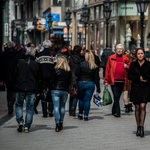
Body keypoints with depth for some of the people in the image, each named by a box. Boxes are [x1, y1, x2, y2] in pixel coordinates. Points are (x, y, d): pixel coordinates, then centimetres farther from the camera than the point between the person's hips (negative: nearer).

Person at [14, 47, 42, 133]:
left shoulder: (20, 62, -1)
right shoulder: (37, 65, -1)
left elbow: (15, 75, 6)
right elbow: (40, 79, 3)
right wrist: (38, 91, 11)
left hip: (20, 88, 0)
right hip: (32, 90, 0)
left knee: (18, 105, 18)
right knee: (30, 108, 6)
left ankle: (20, 121, 0)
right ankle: (27, 127, 4)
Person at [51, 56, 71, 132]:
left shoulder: (56, 70, -9)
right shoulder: (69, 72, 2)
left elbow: (52, 81, -4)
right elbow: (69, 82, 6)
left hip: (56, 90, -3)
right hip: (65, 91, 3)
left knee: (56, 106, -2)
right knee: (62, 107, 15)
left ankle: (57, 124, -11)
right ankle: (61, 123, 20)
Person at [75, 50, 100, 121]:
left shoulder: (81, 64, -8)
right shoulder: (95, 67, -3)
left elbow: (76, 74, -5)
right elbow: (96, 78, -1)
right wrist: (98, 88, 3)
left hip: (81, 83, 0)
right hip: (90, 84, 0)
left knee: (81, 99, 14)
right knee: (87, 100, 4)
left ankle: (80, 114, 20)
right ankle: (86, 116, 1)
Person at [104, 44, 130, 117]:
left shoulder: (126, 59, 10)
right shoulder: (111, 58, 3)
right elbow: (107, 69, 3)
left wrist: (127, 67, -6)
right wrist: (106, 80, -1)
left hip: (122, 81, 3)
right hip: (113, 81, -3)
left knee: (118, 97, 11)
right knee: (116, 96, -10)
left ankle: (114, 111, 24)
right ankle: (117, 112, -9)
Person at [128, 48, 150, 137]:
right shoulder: (133, 65, 6)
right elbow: (129, 76, 1)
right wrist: (139, 78, -12)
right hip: (136, 88, 2)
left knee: (142, 106, -13)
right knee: (137, 108, 4)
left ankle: (142, 127, -11)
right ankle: (138, 127, 13)